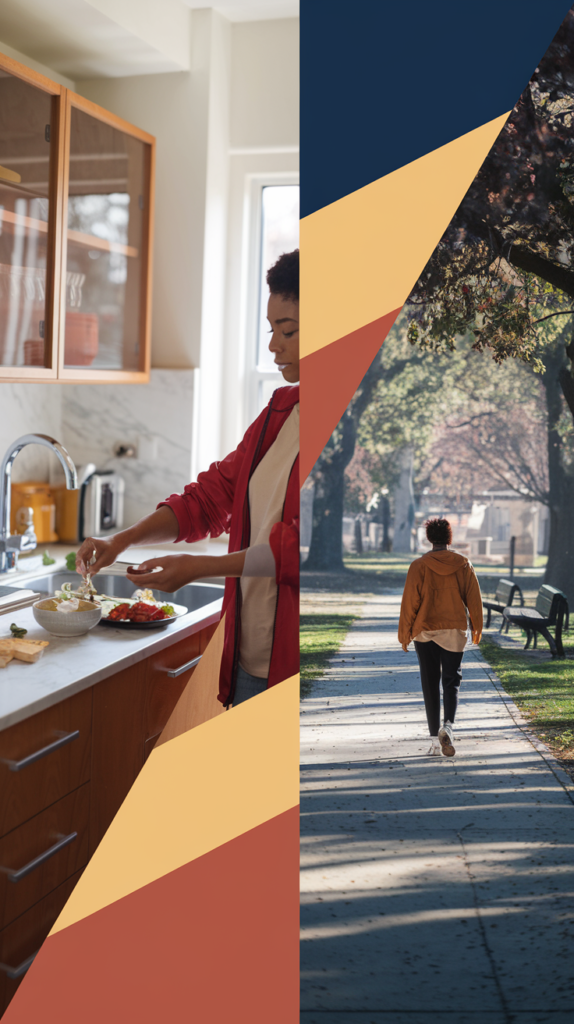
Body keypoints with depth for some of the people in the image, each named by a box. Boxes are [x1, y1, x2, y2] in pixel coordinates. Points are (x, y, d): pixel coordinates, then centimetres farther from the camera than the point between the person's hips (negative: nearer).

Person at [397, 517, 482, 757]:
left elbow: (410, 602, -6)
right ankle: (448, 726, -16)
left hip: (425, 631, -1)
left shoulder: (419, 566, -7)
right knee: (451, 680, 9)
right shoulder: (463, 564, 0)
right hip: (454, 630, 1)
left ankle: (435, 739, 9)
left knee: (430, 684, 7)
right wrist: (476, 627, 17)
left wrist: (405, 634, 2)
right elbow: (473, 598, 5)